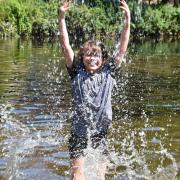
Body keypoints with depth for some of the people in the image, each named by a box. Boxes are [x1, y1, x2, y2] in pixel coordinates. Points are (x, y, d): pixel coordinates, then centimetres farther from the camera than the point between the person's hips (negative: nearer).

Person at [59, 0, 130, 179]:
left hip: (99, 136, 2)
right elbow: (66, 47, -9)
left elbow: (122, 47, -3)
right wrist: (62, 18, -18)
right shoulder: (77, 73, -1)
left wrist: (127, 20, -11)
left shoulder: (107, 73, 2)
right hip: (78, 135, -2)